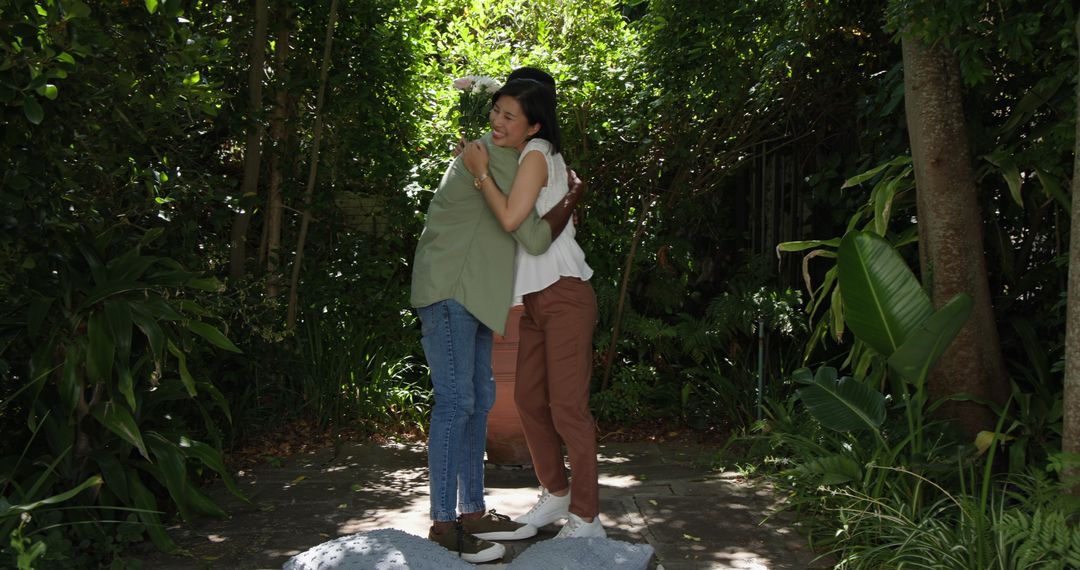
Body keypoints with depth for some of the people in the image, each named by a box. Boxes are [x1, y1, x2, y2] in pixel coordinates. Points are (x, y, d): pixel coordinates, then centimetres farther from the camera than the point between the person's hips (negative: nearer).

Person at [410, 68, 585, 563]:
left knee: (479, 401, 9)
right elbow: (534, 237, -16)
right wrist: (573, 199, -1)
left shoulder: (489, 152, 16)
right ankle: (442, 523, -7)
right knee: (455, 403, -11)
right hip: (448, 292, -10)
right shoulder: (497, 158, -15)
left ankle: (473, 512, 15)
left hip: (473, 295, 10)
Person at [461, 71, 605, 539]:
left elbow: (510, 218, -20)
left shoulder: (537, 153, -11)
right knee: (529, 399, 13)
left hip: (563, 294, -10)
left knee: (566, 407, -10)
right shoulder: (523, 157, 17)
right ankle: (556, 494, 27)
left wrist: (481, 172, -11)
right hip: (536, 298, 10)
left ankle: (586, 518, -5)